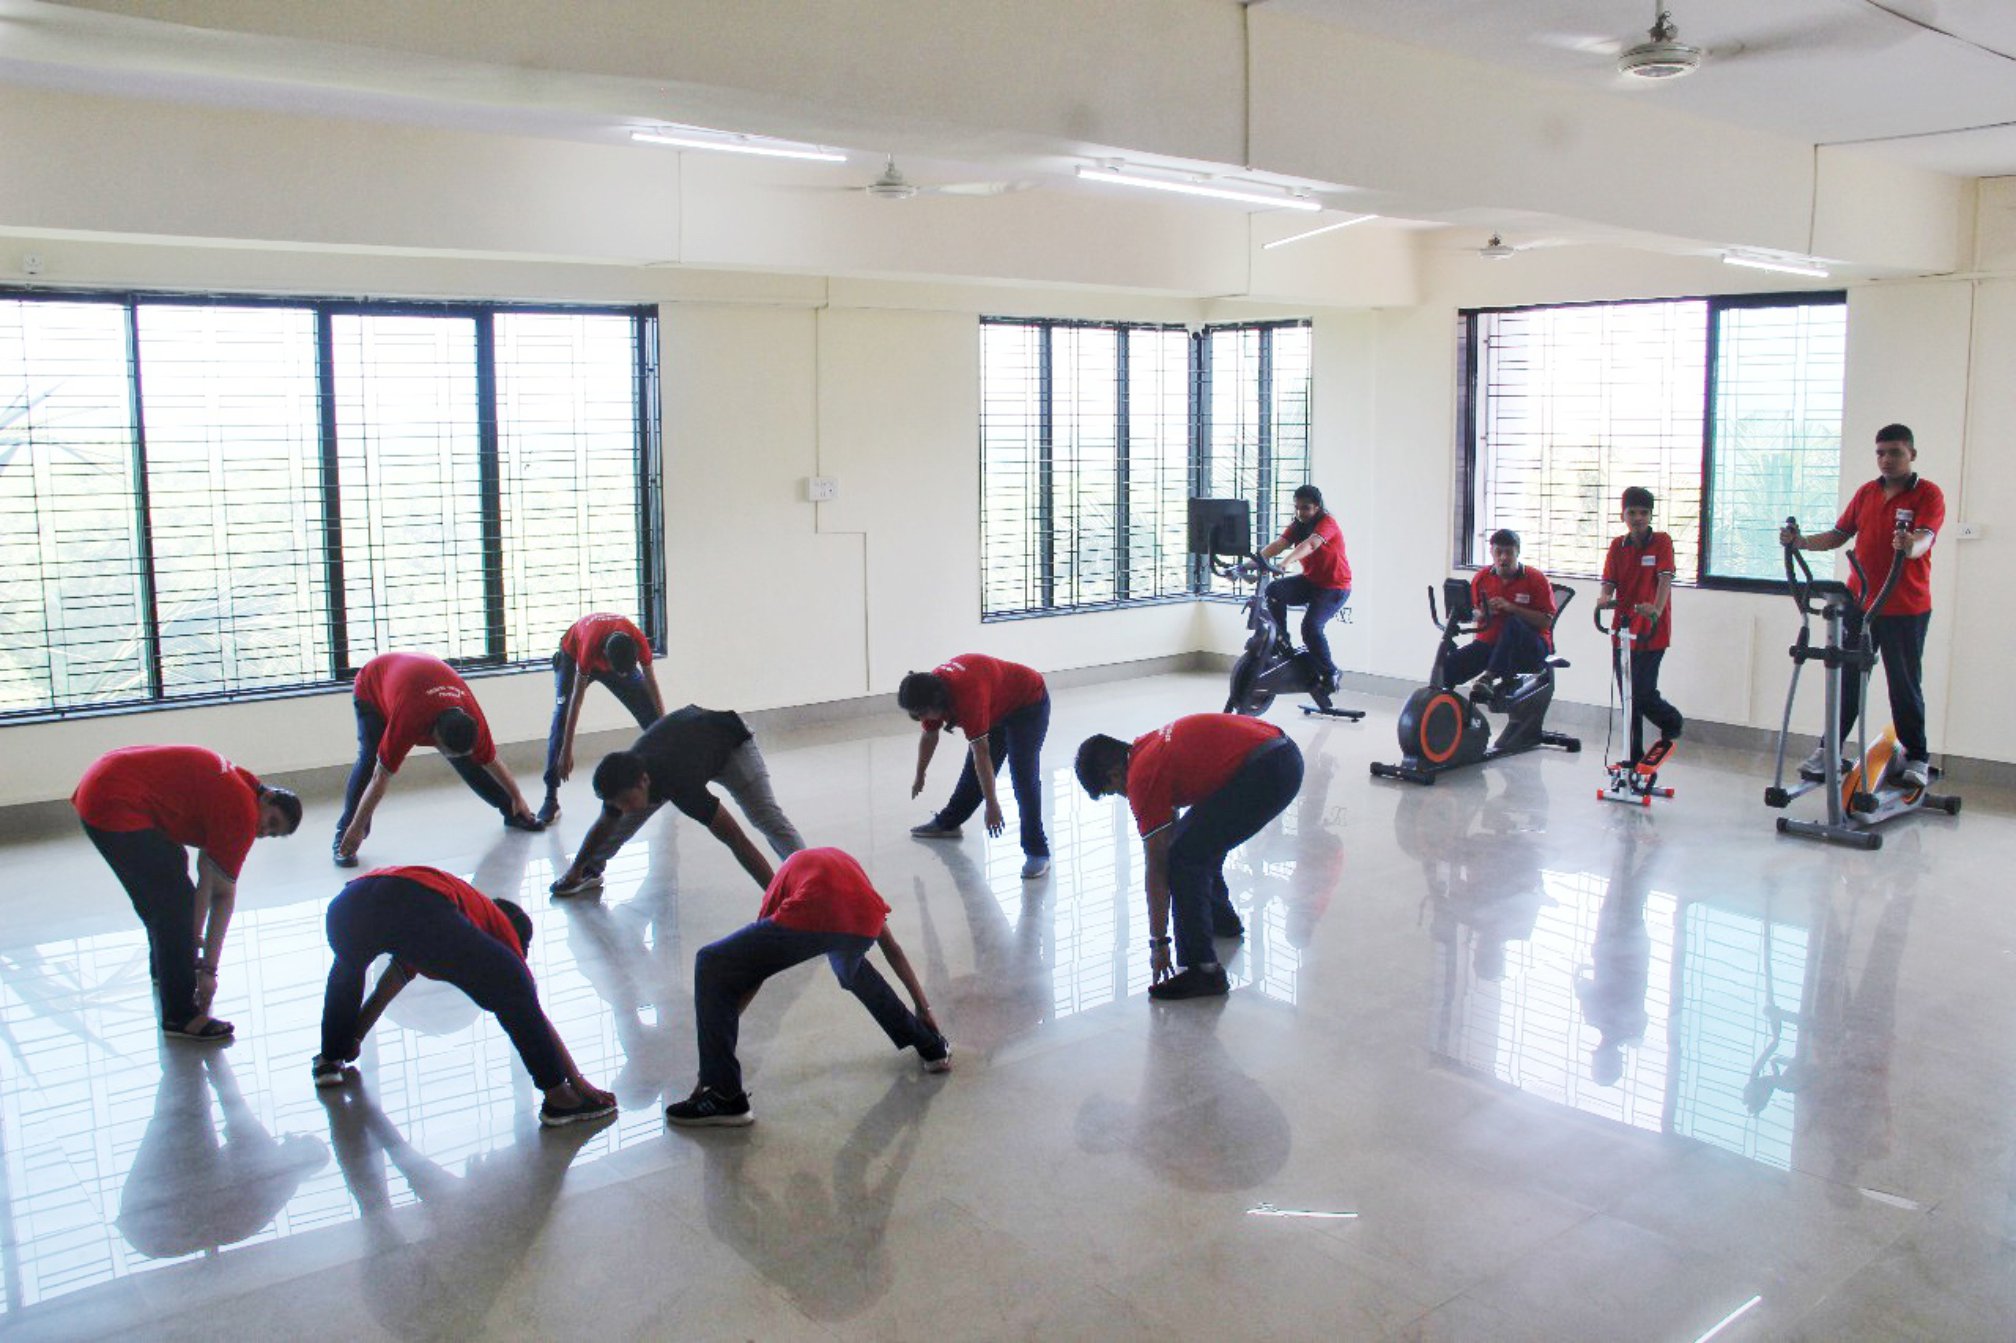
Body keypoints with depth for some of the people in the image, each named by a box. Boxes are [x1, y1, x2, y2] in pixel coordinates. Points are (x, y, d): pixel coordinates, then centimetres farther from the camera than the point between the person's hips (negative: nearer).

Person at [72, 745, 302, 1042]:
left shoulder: (233, 785, 14)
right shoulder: (242, 812, -14)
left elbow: (207, 871, 17)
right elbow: (223, 895, -10)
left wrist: (194, 937, 19)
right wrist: (208, 969, -5)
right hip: (114, 806, -11)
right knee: (175, 902, -8)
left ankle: (163, 968, 49)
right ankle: (180, 1017, -1)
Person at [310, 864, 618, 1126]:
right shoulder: (500, 925, 32)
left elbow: (391, 983, 59)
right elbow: (534, 1016, 26)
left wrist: (351, 1039, 73)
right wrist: (580, 1084, 29)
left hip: (346, 904, 6)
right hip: (419, 907, -6)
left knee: (346, 968, 42)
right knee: (514, 993, 8)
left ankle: (330, 1059, 45)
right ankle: (559, 1097, 6)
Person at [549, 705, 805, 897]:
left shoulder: (679, 782, -45)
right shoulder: (624, 780, -28)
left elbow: (736, 840, -46)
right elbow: (604, 825, -4)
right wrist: (576, 869, 10)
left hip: (731, 739, -5)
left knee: (768, 818, -23)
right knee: (628, 819, 8)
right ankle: (590, 872, 29)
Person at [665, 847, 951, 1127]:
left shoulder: (787, 873, 37)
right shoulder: (845, 864, 43)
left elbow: (753, 975, 34)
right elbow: (893, 950, 46)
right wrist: (923, 1008, 54)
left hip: (810, 914, -4)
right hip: (864, 922, 4)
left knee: (712, 968, 12)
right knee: (851, 969, 40)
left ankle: (726, 1097, 6)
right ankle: (932, 1046, 44)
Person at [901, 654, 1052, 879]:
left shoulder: (966, 696, -40)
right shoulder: (931, 691, -14)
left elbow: (981, 752, -39)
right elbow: (929, 737, 6)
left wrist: (992, 804, -38)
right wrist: (920, 776, 19)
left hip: (1029, 703, -8)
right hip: (998, 707, 8)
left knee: (1024, 776, -19)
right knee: (974, 770, 14)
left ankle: (1037, 852, -16)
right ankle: (947, 823, 35)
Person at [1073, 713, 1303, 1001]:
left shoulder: (1142, 778, -7)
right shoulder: (1148, 746, 19)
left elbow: (1157, 867, -4)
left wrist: (1158, 942, 2)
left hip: (1266, 772, -10)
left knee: (1183, 857, -7)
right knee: (1198, 839, 25)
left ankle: (1203, 969, -6)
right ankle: (1221, 918, 45)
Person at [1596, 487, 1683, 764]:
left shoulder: (1661, 542, -4)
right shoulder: (1617, 546, 7)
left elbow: (1665, 578, -17)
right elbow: (1609, 582, 0)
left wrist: (1656, 609, -34)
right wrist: (1604, 598, -23)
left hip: (1652, 631, -4)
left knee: (1643, 694, -11)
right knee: (1628, 698, 9)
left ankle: (1672, 721, 21)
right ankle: (1634, 757, 19)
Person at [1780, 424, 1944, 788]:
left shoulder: (1928, 494, -6)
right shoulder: (1866, 492, 10)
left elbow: (1925, 538, -22)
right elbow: (1839, 535, 13)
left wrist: (1910, 546, -46)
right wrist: (1800, 542, -4)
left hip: (1905, 608, -4)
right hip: (1859, 602, 4)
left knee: (1905, 686, 4)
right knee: (1846, 679, 7)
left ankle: (1916, 758, 16)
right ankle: (1828, 750, 14)